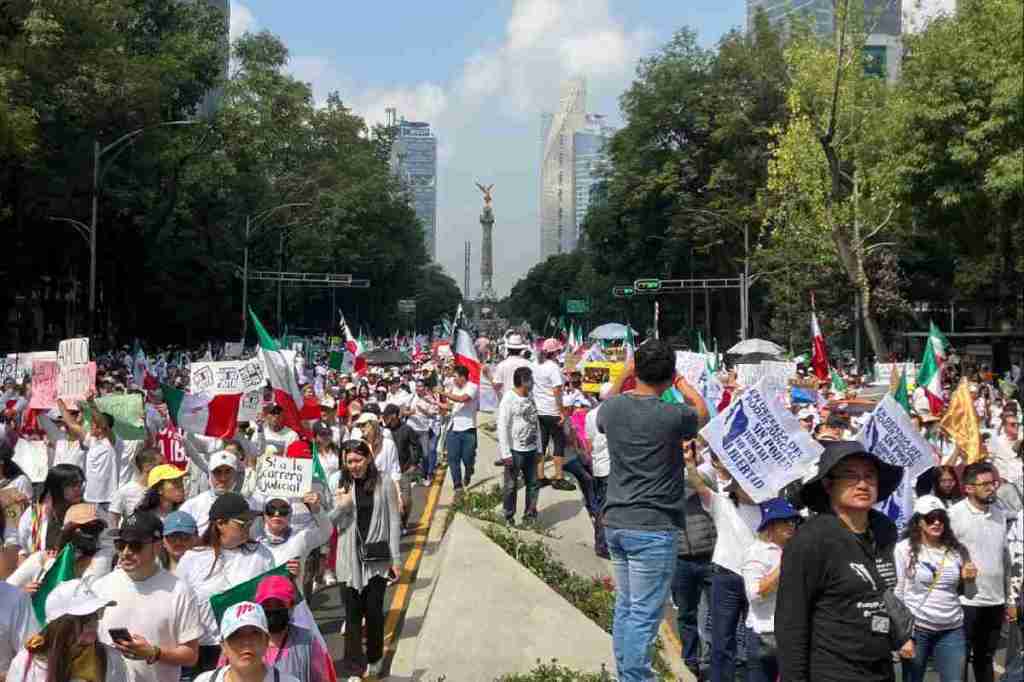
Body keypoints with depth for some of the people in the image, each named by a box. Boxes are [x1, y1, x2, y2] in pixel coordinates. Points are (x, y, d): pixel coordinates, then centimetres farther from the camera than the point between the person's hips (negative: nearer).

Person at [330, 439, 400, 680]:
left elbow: (393, 523, 0)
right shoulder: (341, 486, 3)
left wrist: (395, 558, -3)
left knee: (373, 610, 4)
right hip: (350, 558, 1)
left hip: (377, 558, -1)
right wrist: (340, 506, -15)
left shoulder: (384, 485, -2)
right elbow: (329, 522, 5)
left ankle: (374, 658, 26)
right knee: (353, 611, 1)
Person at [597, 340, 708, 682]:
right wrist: (681, 380, 21)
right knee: (644, 615, -2)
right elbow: (702, 412, 8)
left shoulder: (612, 407, -2)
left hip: (616, 522, 6)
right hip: (653, 528, -6)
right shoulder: (672, 416, -16)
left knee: (625, 605, 18)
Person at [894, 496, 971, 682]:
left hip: (952, 630, 3)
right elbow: (897, 592, -5)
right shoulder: (905, 548, -5)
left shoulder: (957, 549, 7)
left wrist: (968, 579, -2)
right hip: (916, 628, -3)